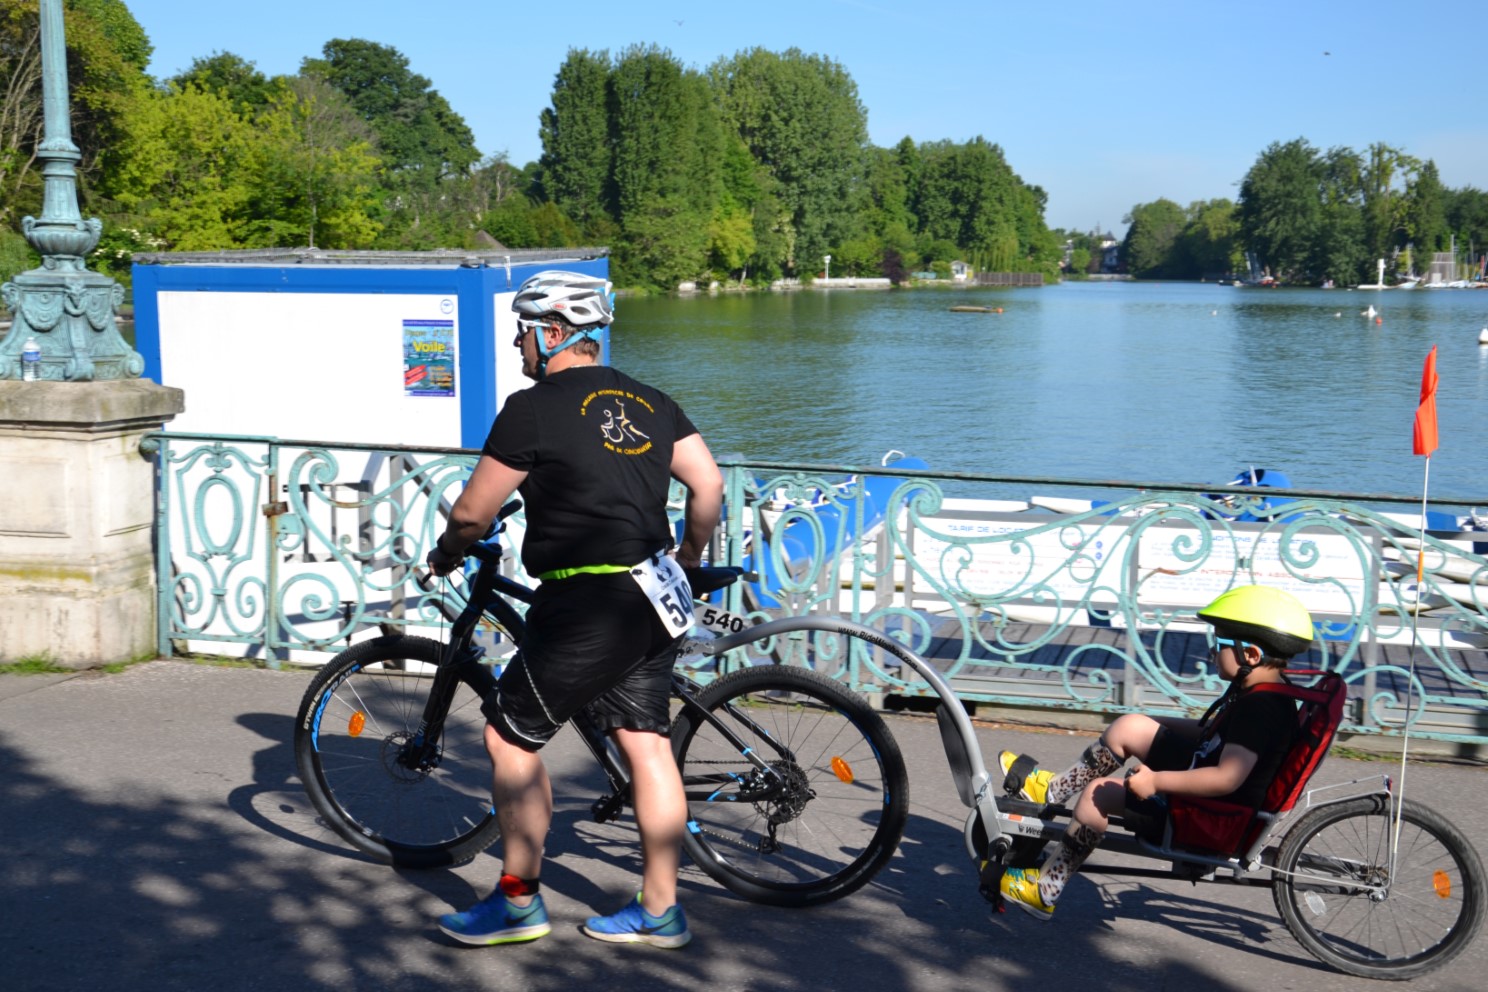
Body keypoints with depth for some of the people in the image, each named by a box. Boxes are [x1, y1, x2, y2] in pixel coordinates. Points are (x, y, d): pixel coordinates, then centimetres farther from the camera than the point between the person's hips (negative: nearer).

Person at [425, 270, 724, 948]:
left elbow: (472, 514, -5)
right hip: (652, 598, 8)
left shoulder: (535, 407, -8)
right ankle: (659, 911, 19)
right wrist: (686, 562, 25)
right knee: (646, 745, 12)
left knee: (510, 736, 6)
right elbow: (709, 484, 12)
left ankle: (519, 902, 14)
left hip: (585, 604, -8)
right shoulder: (649, 403, 12)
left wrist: (444, 554, 15)